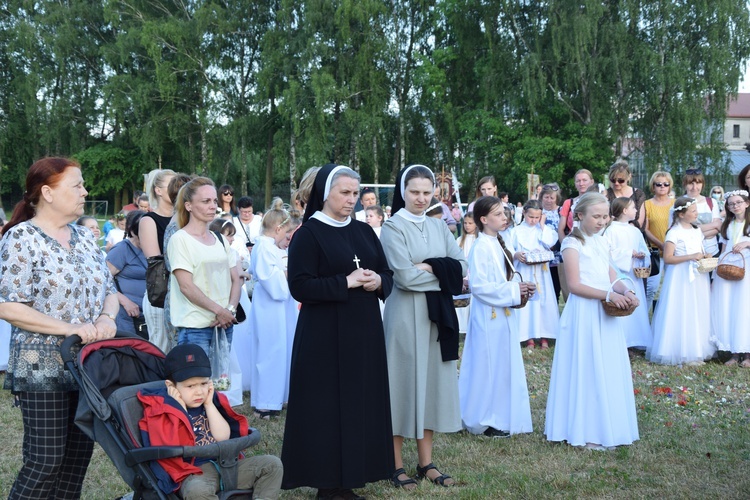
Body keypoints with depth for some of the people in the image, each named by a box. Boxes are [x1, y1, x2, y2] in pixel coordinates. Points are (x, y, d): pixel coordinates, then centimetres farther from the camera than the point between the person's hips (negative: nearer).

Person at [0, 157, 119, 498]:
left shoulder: (84, 237, 10)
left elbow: (109, 290, 13)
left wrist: (107, 318, -9)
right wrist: (70, 328, -20)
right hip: (43, 370, -6)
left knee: (79, 457, 11)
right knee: (45, 462, -3)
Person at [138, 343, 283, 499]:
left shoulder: (210, 402, 11)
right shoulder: (163, 410, -4)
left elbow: (223, 437, -1)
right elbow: (174, 449, -18)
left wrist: (209, 404, -4)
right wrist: (181, 409, -14)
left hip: (226, 464, 6)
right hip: (194, 473, -6)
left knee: (272, 464, -6)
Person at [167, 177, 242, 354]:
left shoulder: (221, 240, 15)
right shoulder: (180, 239, -5)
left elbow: (235, 280, 12)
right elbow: (186, 286, -13)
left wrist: (230, 310, -5)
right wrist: (219, 310, -13)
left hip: (224, 324, 6)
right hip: (195, 327, -6)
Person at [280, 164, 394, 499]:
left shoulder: (364, 231, 11)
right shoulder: (308, 234, -6)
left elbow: (387, 274, 13)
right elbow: (299, 286, -14)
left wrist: (377, 282, -9)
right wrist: (346, 282, -18)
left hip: (364, 332, 6)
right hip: (325, 337, -6)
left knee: (361, 403, 7)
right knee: (327, 407, -2)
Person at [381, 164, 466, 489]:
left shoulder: (438, 227, 10)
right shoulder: (393, 227, -8)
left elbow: (462, 266, 2)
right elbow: (405, 276, -18)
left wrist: (429, 267, -13)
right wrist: (444, 272, -8)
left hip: (437, 313, 6)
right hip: (405, 315, -6)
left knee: (432, 381, 9)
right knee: (405, 381, 1)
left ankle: (426, 462, 19)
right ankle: (397, 464, 12)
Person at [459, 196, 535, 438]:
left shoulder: (497, 244, 11)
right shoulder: (481, 247, -16)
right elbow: (479, 285, -22)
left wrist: (518, 289, 2)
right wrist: (512, 290, -19)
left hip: (503, 315, 9)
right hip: (489, 316, -9)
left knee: (504, 366, 14)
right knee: (489, 367, 0)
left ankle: (499, 416, 25)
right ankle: (485, 420, 12)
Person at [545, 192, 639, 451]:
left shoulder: (602, 243, 14)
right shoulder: (572, 243, -8)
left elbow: (610, 278, 13)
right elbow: (575, 285, -14)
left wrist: (625, 291, -7)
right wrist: (608, 294, -20)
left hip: (606, 314, 7)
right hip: (584, 314, -7)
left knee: (608, 370, 9)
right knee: (586, 370, -3)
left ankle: (604, 427, 19)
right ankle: (586, 432, 6)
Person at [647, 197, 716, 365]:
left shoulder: (697, 231, 12)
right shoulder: (674, 232, -11)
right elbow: (667, 258, -17)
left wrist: (705, 257, 3)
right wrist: (691, 257, -22)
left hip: (698, 277, 7)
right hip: (681, 278, -7)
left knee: (698, 313, 9)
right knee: (682, 314, -5)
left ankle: (697, 350, 17)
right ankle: (684, 353, 2)